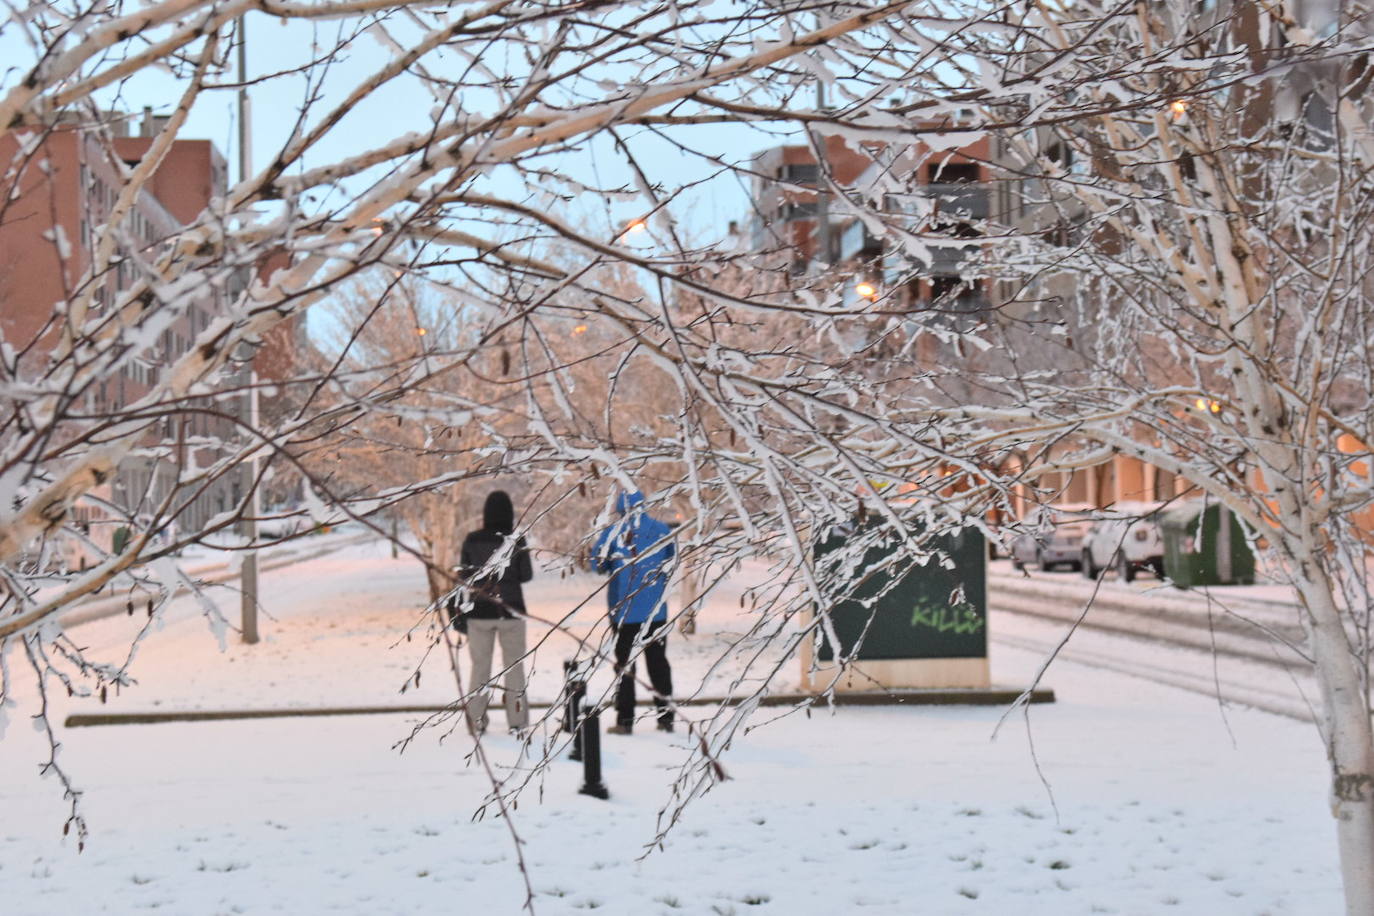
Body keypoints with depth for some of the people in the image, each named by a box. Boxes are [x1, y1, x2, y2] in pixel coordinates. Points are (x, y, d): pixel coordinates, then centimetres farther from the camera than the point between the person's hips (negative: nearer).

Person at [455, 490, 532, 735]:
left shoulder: (472, 540, -4)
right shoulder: (516, 541, -9)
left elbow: (463, 576, -1)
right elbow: (526, 575, -6)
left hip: (479, 612, 1)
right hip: (510, 611, -1)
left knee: (480, 665, 10)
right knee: (514, 665, 9)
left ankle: (477, 719, 10)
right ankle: (517, 719, 8)